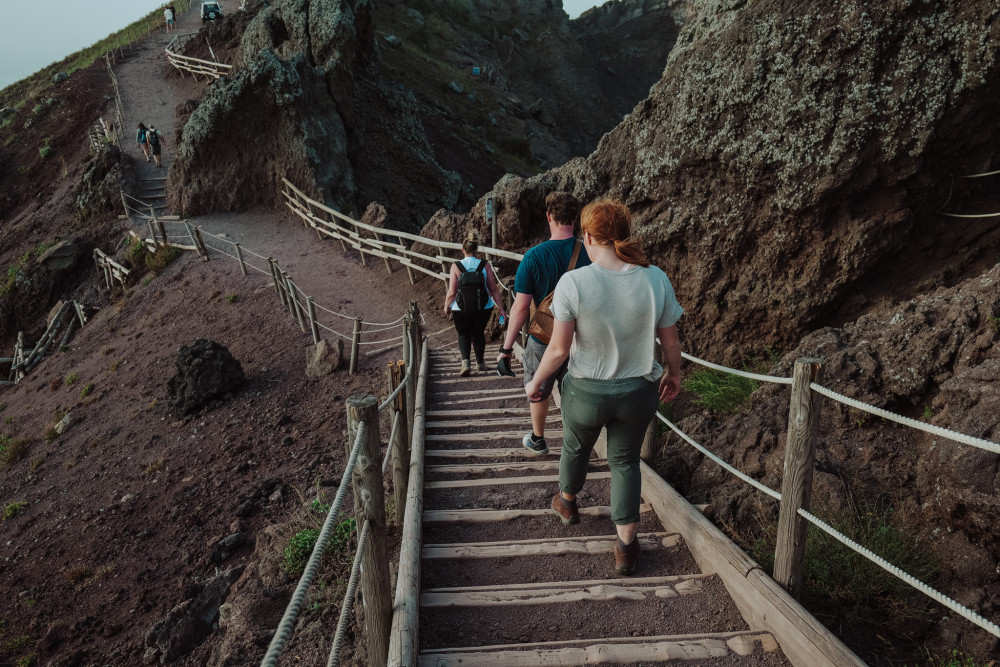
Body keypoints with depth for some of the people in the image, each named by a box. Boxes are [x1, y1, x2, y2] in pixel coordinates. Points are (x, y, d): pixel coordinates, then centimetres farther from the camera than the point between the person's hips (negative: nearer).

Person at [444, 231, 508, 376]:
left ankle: (466, 361, -3)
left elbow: (452, 292, -9)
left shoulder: (456, 266, -10)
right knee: (479, 333, 21)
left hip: (461, 310, -1)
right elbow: (494, 289, -6)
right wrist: (501, 308, 2)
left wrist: (447, 307, 8)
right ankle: (480, 363, 34)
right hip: (483, 309, 1)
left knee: (463, 333, 18)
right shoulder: (485, 265, -6)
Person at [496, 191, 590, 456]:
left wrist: (506, 348, -8)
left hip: (543, 340, -2)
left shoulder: (534, 257, -18)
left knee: (538, 392, 20)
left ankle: (537, 441, 39)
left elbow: (521, 307, -17)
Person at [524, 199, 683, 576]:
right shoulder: (656, 280, -13)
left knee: (575, 448, 28)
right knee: (625, 461, 23)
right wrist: (673, 374, 18)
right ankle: (626, 547, 29)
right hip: (638, 392, 2)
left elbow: (559, 349, -16)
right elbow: (670, 341, -3)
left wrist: (535, 382, 2)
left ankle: (567, 503, 57)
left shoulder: (573, 283, -21)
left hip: (585, 392, -1)